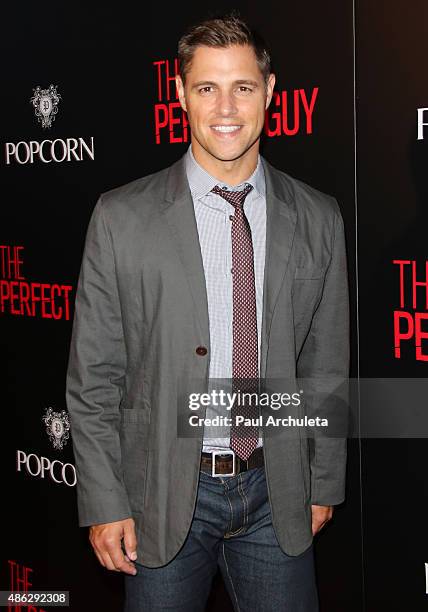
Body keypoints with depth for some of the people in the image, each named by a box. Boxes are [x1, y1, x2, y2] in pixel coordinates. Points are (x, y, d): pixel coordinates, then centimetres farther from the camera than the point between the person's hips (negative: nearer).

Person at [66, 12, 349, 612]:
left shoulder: (318, 219, 0)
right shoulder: (121, 218, -8)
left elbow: (326, 364, 6)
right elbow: (93, 376, -5)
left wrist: (324, 483, 8)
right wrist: (104, 502, -7)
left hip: (278, 493, 2)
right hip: (165, 493, -2)